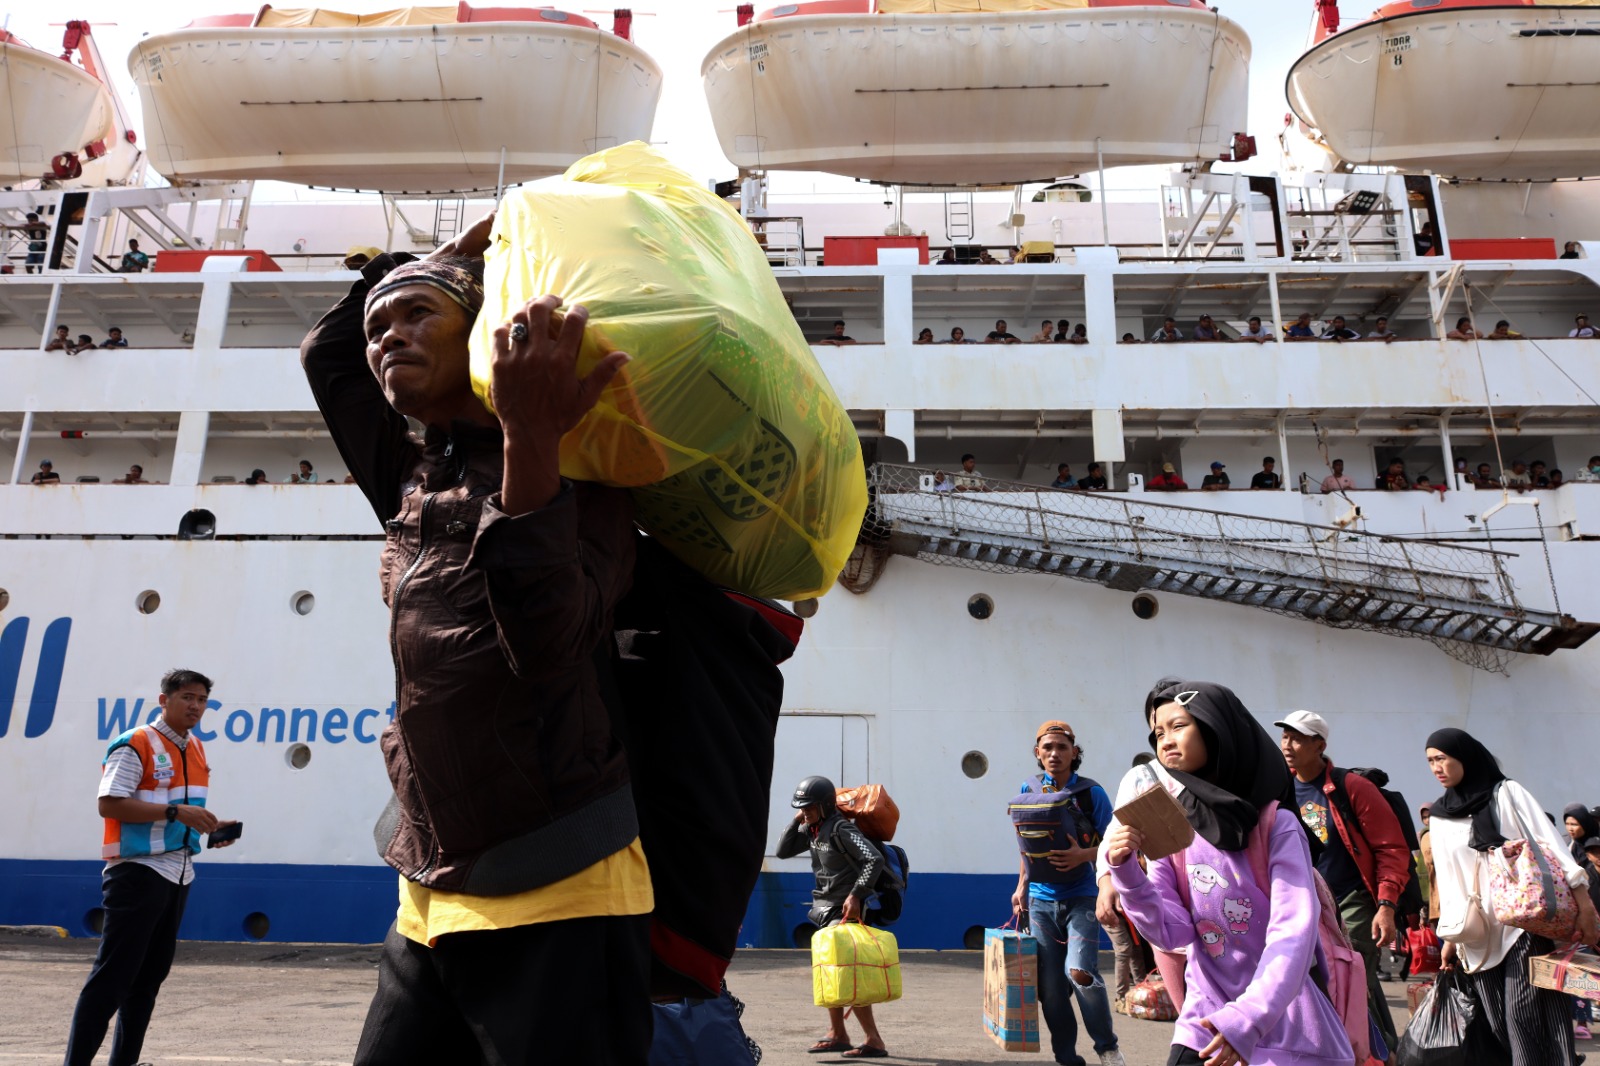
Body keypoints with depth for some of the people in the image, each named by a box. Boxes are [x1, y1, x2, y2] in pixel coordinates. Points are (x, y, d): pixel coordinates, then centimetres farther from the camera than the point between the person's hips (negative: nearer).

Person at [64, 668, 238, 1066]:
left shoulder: (196, 749, 13)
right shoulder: (134, 745, -11)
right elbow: (110, 804, -19)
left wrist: (210, 826, 4)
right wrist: (176, 812, -25)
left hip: (177, 873, 8)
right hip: (137, 872, -8)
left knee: (150, 975, 13)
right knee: (112, 975, -5)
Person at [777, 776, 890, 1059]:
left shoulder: (841, 829, -19)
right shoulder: (812, 830, 7)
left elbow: (874, 860, -25)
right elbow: (782, 851, 10)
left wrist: (856, 895, -29)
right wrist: (796, 822, -1)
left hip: (845, 909, -9)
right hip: (827, 909, 9)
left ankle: (874, 1040, -5)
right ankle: (837, 1034, 28)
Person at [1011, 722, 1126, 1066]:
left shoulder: (1091, 792, -4)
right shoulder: (1028, 790, 5)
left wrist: (1083, 855, -20)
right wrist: (1021, 888, 11)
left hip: (1081, 897, -3)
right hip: (1041, 899, 3)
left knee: (1080, 971, -19)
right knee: (1050, 986, 4)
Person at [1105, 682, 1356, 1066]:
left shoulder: (1276, 824, -13)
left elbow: (1293, 933, -20)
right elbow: (1173, 932, -6)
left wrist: (1247, 1019, -30)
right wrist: (1127, 873, -22)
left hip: (1282, 1017, -3)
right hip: (1207, 1016, 3)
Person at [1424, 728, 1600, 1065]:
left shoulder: (1507, 793, 4)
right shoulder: (1440, 819, 13)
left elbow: (1550, 844, -3)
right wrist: (1449, 937, 12)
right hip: (1478, 936, 4)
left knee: (1523, 1014, -14)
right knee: (1497, 1025, -1)